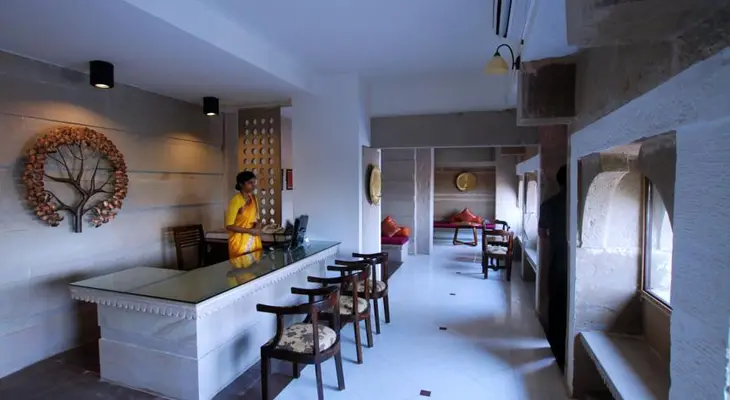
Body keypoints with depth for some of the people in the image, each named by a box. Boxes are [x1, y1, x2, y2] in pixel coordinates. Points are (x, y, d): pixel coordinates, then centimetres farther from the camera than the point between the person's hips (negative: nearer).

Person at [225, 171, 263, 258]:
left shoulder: (253, 198, 5)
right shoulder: (236, 200, -16)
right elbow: (229, 226, -16)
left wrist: (257, 226, -4)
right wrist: (249, 230, -20)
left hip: (254, 241, 6)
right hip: (240, 242, -6)